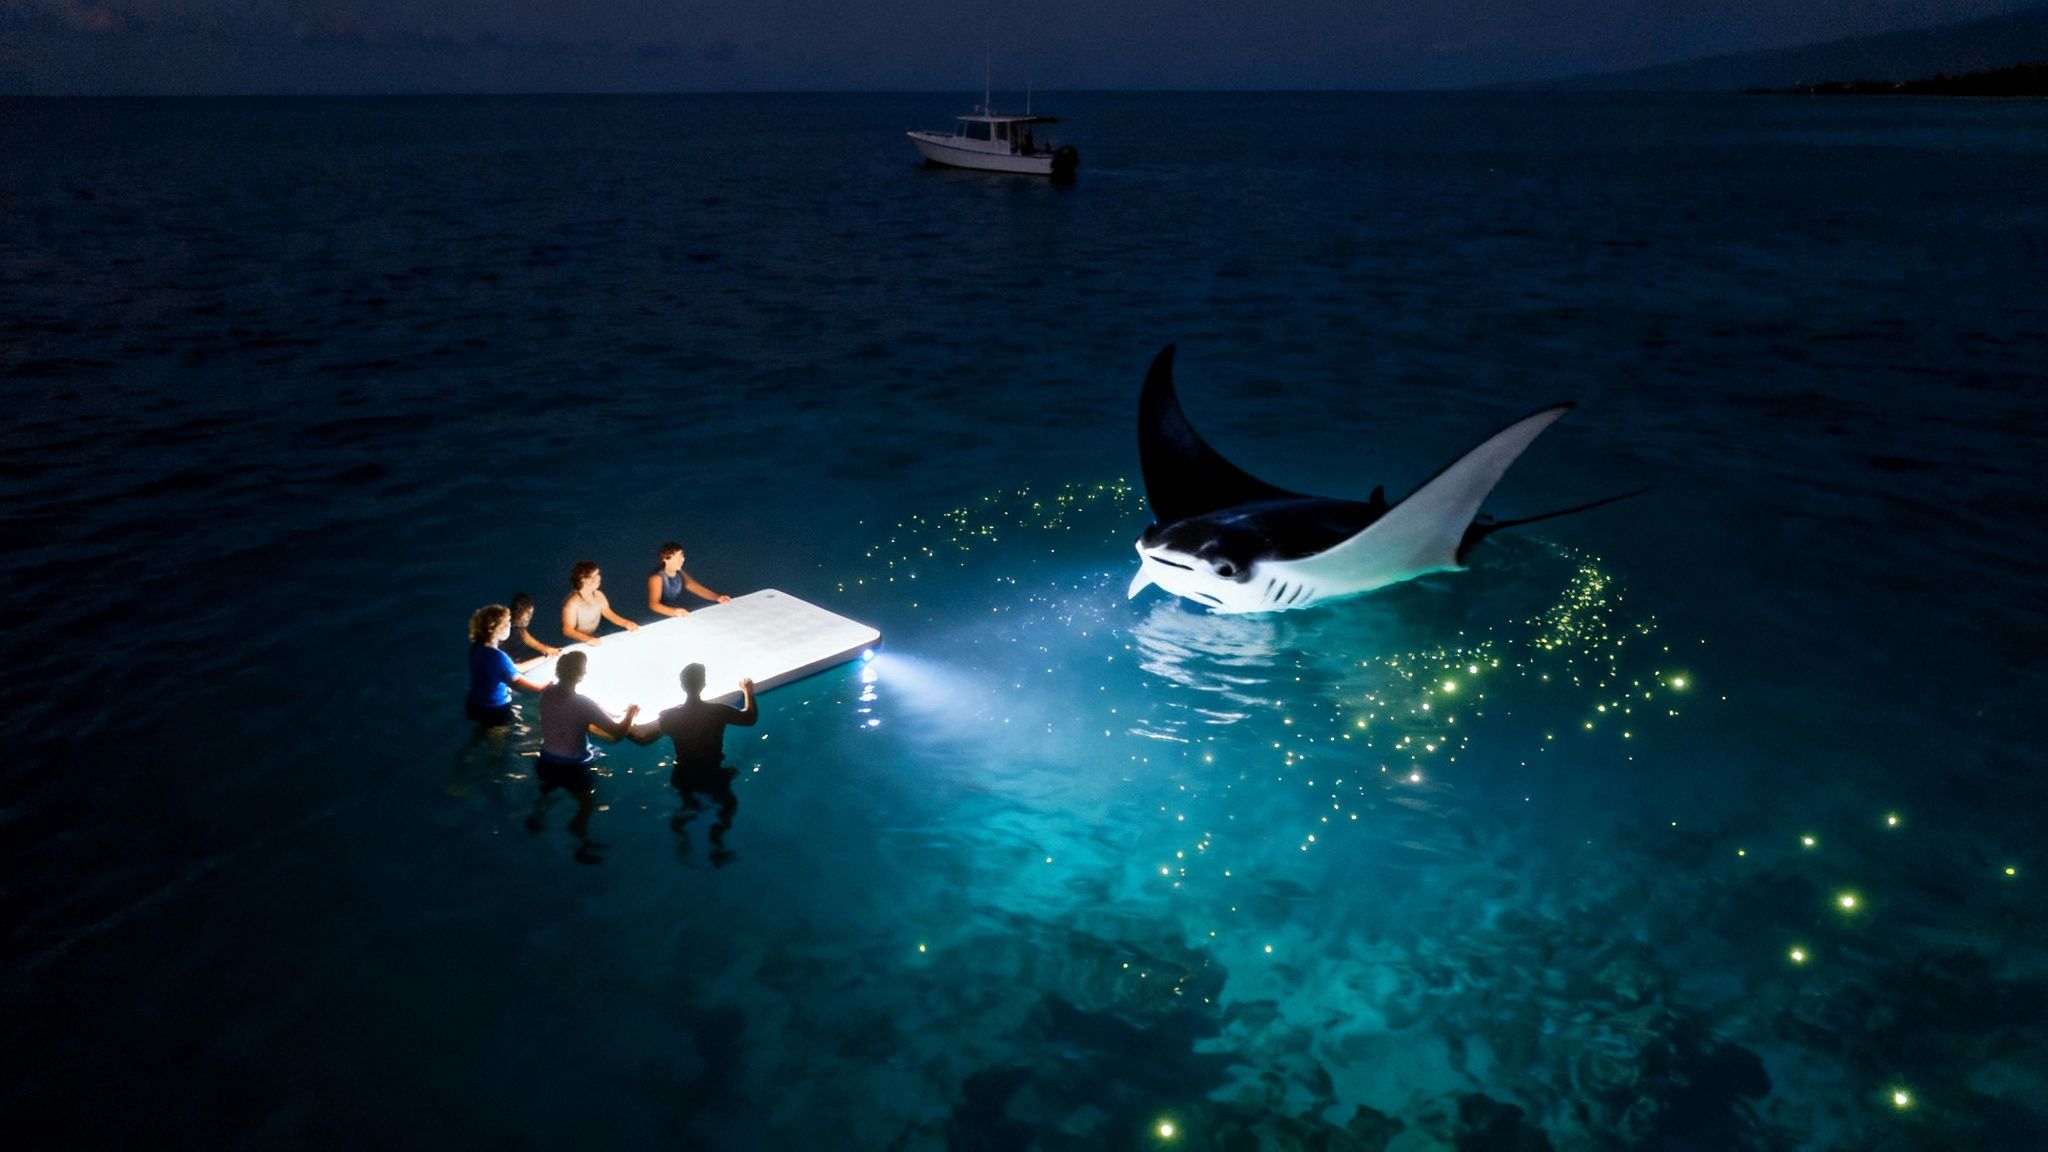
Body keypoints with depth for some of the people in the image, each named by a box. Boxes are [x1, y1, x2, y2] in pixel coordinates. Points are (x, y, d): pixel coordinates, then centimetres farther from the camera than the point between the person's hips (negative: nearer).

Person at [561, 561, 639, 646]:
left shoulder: (598, 595, 0)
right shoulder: (572, 603, -23)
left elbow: (608, 614, 11)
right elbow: (567, 630, -27)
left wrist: (626, 623, -5)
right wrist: (587, 639, -43)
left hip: (594, 638, 8)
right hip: (574, 643, -8)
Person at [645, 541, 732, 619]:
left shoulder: (680, 573, 6)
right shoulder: (657, 578, -17)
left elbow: (697, 588, 9)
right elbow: (653, 604, -29)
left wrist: (717, 597, -9)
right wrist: (674, 612, -47)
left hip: (680, 615, 7)